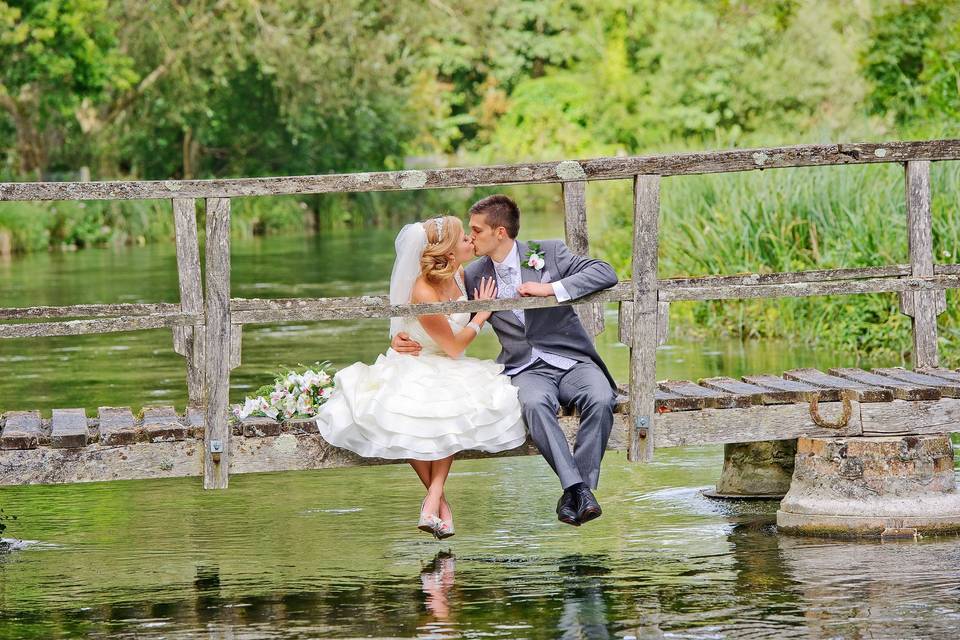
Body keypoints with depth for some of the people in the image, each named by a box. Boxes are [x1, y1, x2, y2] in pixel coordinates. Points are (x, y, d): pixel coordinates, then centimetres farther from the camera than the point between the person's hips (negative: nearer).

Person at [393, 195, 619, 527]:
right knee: (534, 403, -36)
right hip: (527, 371, 1)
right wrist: (405, 340, -1)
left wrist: (550, 288, -16)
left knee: (600, 399, -33)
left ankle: (574, 493, -27)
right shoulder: (475, 275, 10)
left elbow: (606, 273, -7)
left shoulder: (548, 253, 2)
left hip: (572, 362, -1)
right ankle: (578, 488, -38)